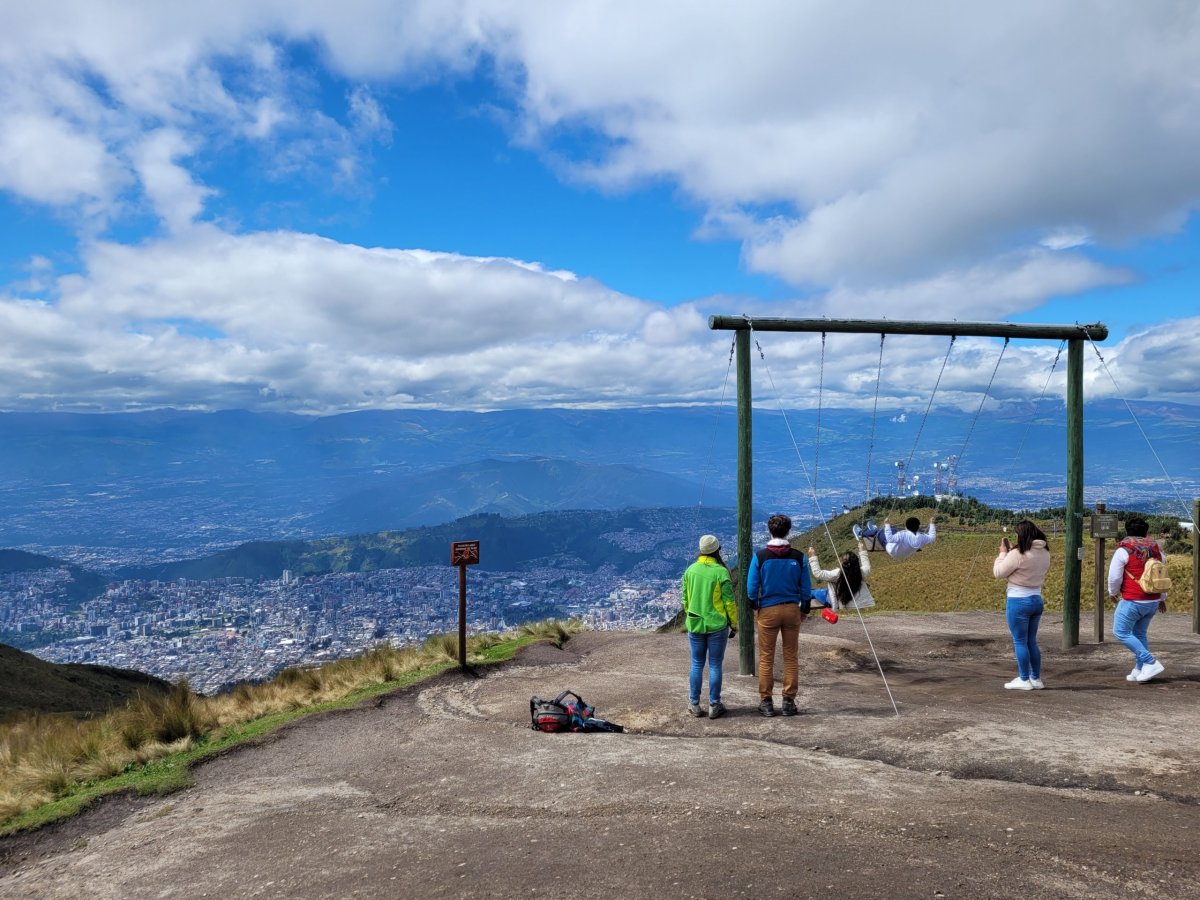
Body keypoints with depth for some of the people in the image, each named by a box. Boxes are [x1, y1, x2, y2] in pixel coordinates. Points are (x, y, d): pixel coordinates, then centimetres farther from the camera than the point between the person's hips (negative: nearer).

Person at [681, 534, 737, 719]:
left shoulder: (690, 570, -1)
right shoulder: (721, 572, -13)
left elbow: (685, 600, 7)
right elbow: (729, 602, -10)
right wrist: (734, 624, 2)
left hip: (695, 625, 3)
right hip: (717, 625, -3)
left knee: (697, 664, 12)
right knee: (715, 665, 7)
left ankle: (695, 705, 16)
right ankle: (714, 705, 12)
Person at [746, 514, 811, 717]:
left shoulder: (760, 556, -8)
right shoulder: (798, 557, -2)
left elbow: (751, 588, -4)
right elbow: (806, 588, 3)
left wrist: (755, 608, 12)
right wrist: (805, 610, 17)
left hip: (767, 611, -2)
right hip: (792, 609, 2)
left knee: (766, 658, 6)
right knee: (791, 658, 9)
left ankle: (766, 702, 11)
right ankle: (789, 701, 13)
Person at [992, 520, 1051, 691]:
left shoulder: (1018, 554, -20)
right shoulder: (1045, 553, 4)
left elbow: (998, 572, -11)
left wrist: (1003, 552, -1)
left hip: (1019, 601, -7)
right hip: (1037, 600, 7)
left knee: (1020, 641, 3)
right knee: (1031, 641, 17)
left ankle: (1024, 680, 8)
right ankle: (1036, 678, 21)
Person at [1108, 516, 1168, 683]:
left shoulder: (1123, 551, -11)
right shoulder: (1156, 550, 8)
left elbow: (1114, 577, -10)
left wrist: (1113, 593, 9)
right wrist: (1162, 598, 30)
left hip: (1133, 602, -7)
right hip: (1153, 602, 7)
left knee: (1121, 632, 2)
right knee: (1139, 633, 17)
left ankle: (1150, 663, -5)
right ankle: (1140, 671, 17)